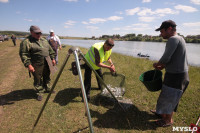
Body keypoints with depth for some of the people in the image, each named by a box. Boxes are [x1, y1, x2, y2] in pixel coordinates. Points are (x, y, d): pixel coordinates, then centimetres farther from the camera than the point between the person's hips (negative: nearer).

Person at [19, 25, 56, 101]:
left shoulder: (44, 40, 12)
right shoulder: (26, 42, -10)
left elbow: (50, 50, 18)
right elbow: (23, 55, -15)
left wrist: (53, 58, 14)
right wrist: (28, 65, -20)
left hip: (47, 64, 6)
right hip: (37, 65, -6)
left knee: (47, 77, 19)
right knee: (38, 79, 7)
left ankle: (48, 89, 38)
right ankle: (39, 93, 25)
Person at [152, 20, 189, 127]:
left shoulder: (173, 39, -20)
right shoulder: (179, 39, 12)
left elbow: (165, 58, -25)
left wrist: (157, 64, -6)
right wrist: (162, 66, 10)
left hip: (176, 76, -9)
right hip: (176, 74, 9)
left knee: (169, 98, 7)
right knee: (167, 96, 22)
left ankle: (168, 120, 27)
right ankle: (163, 113, 40)